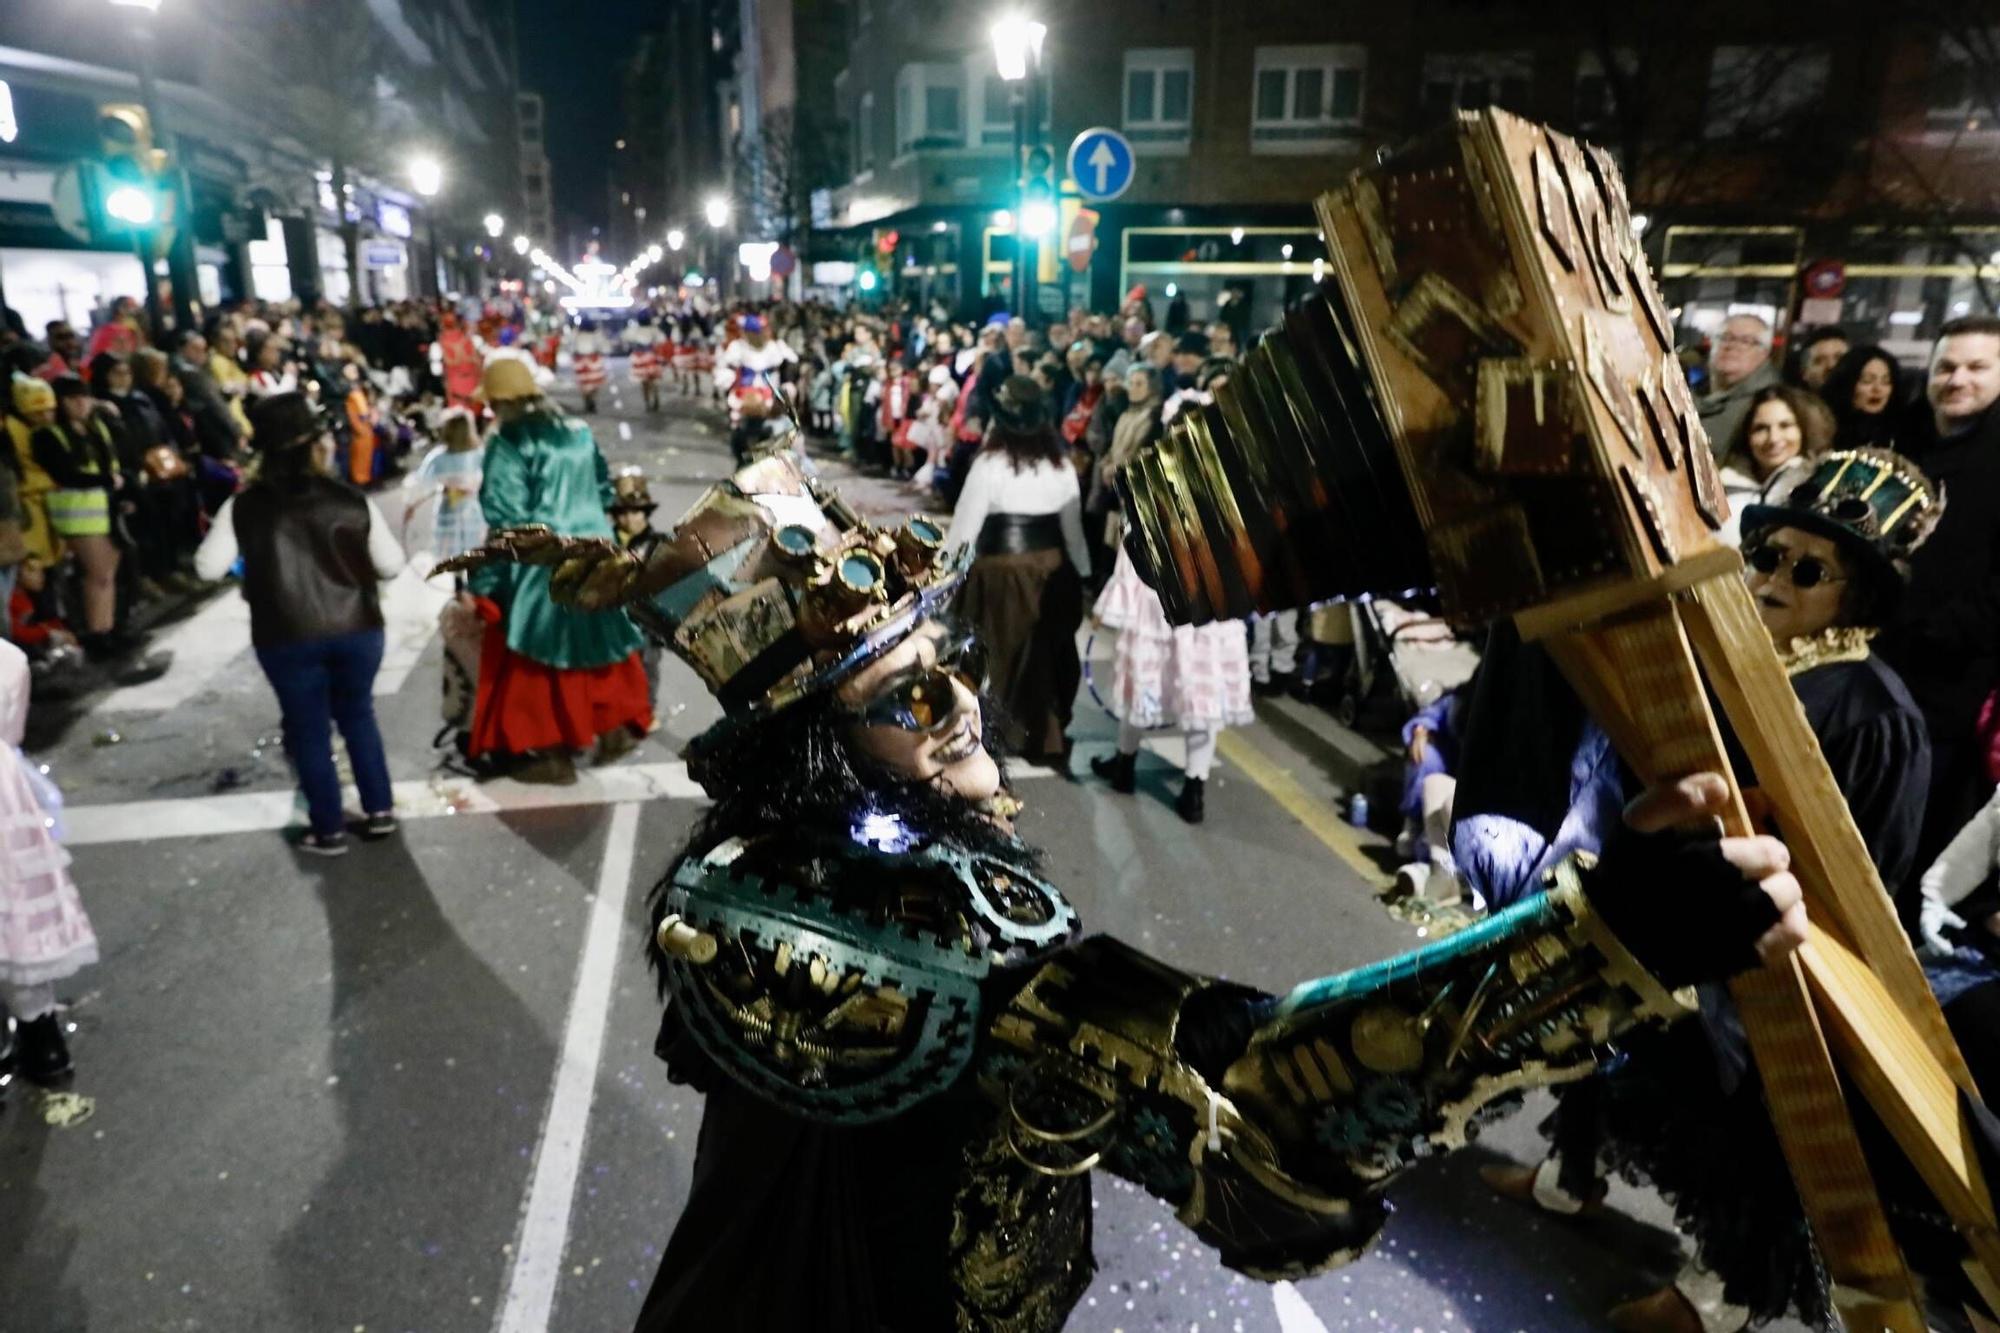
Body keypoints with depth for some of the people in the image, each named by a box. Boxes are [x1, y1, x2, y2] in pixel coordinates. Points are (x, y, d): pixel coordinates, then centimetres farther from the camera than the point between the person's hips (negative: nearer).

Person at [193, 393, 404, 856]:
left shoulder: (243, 507, -6)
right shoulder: (353, 501, -6)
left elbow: (209, 567, -1)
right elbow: (392, 564, -1)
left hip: (287, 638, -1)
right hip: (357, 628, 1)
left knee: (309, 730, 12)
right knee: (358, 715, 21)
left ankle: (329, 831, 19)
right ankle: (379, 811, 24)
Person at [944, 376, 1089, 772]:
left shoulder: (991, 462, -13)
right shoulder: (1061, 464, 1)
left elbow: (964, 525, -11)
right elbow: (1073, 526, 7)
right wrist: (1082, 573, 16)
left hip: (1001, 570, -4)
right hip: (1052, 567, 5)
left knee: (1002, 652, 9)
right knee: (1048, 651, 15)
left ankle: (997, 733, 19)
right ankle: (1046, 739, 25)